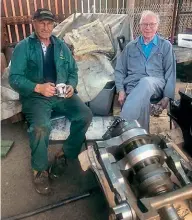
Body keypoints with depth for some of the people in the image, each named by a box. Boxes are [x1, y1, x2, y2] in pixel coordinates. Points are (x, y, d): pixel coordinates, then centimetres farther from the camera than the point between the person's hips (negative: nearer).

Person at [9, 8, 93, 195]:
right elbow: (14, 78, -6)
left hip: (62, 94, 4)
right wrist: (38, 87, -21)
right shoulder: (23, 47, 2)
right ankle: (39, 170, -4)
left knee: (85, 115, -20)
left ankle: (64, 154, 3)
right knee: (41, 127, -32)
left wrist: (71, 86, -7)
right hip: (35, 96, -3)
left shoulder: (61, 46, 15)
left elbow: (73, 71, 15)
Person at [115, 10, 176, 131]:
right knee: (142, 101, -36)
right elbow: (120, 70, 15)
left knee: (145, 82, -39)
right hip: (133, 86, 1)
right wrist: (121, 91, -2)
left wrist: (167, 96, -4)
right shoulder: (131, 46, 18)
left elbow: (170, 72, 9)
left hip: (156, 86, -1)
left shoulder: (166, 46, 14)